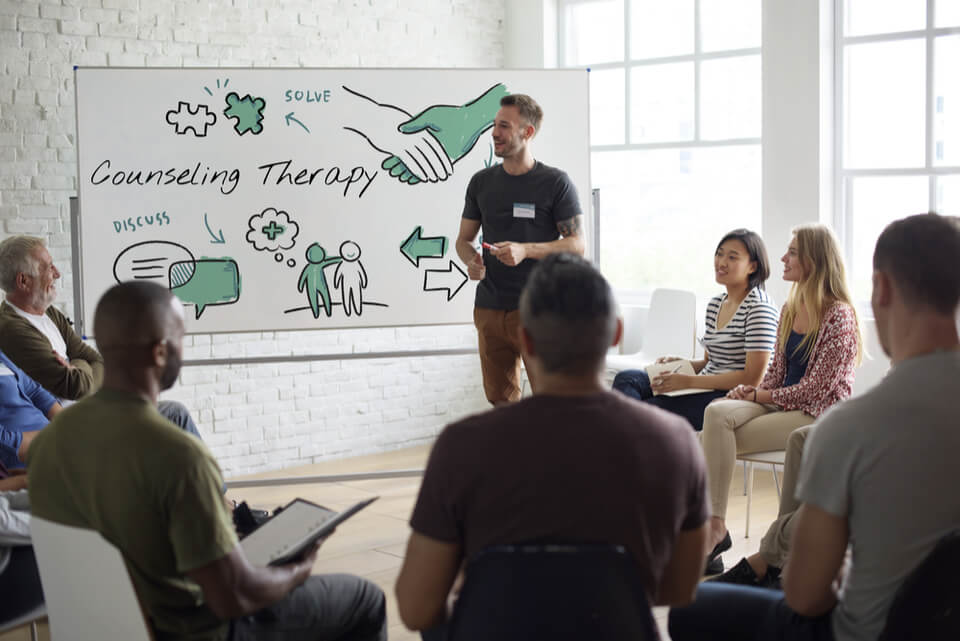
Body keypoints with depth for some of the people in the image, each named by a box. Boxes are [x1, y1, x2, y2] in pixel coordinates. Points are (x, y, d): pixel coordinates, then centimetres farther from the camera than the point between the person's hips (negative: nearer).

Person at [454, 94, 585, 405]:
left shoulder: (555, 183, -2)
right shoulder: (482, 182, 11)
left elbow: (577, 244, -5)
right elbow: (464, 239, 17)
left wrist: (525, 250, -20)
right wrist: (471, 260, -7)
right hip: (489, 307, 5)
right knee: (500, 398, 11)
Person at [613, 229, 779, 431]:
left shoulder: (759, 308, -11)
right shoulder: (715, 304, 16)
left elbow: (752, 378, -17)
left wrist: (689, 381, -19)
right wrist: (680, 363, 2)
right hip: (706, 390, 9)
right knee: (627, 378, -11)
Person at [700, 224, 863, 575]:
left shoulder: (838, 316, -13)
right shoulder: (791, 308, 12)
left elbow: (815, 388, -16)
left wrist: (759, 395, -10)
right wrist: (752, 390, -5)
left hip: (819, 414, -7)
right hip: (782, 405, 7)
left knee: (723, 439, -23)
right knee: (717, 412, -22)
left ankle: (715, 529, -14)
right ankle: (714, 525, -30)